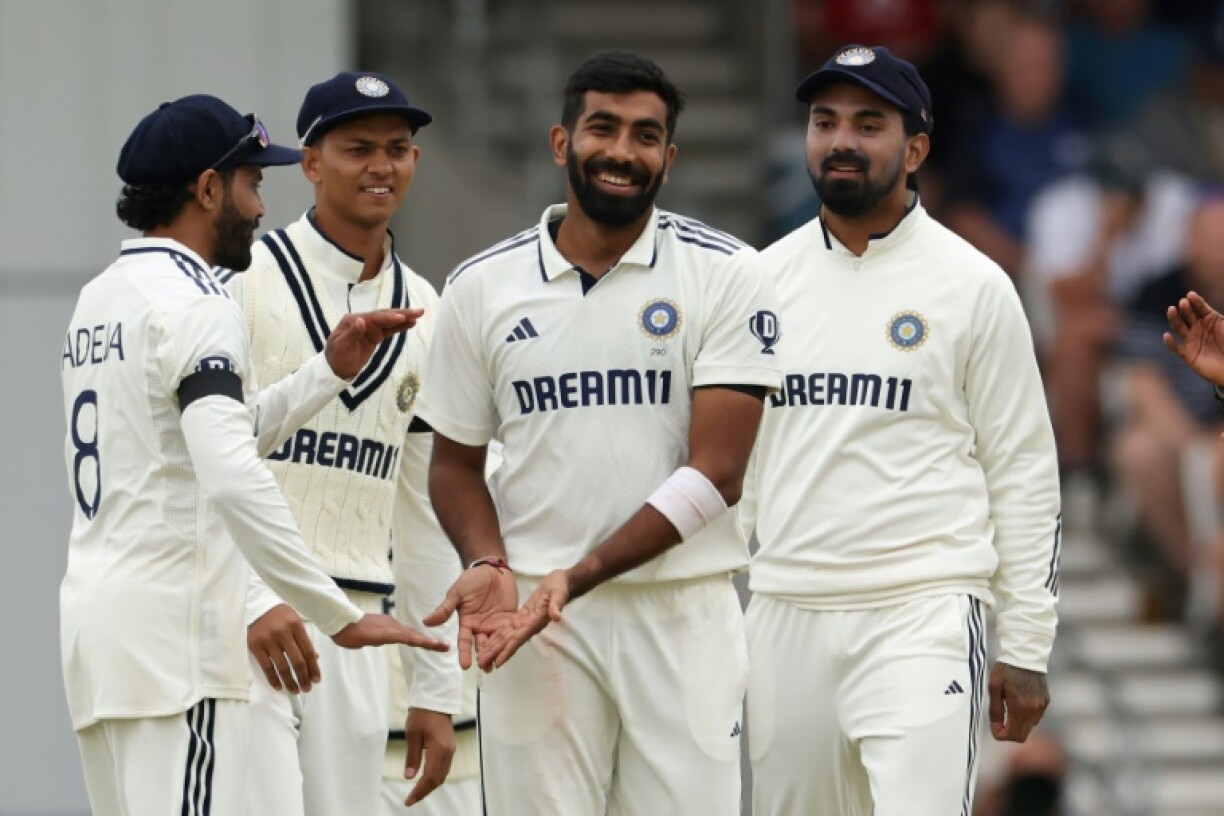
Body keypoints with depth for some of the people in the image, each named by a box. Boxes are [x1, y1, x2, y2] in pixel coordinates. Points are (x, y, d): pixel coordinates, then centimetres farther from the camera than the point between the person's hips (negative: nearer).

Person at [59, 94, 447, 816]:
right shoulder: (195, 305, -12)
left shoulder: (101, 299, 17)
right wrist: (338, 616, -27)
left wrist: (330, 372, 21)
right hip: (173, 640, -10)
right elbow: (230, 480, -26)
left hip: (95, 620, 10)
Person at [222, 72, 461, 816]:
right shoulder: (246, 281, -4)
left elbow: (426, 506, 18)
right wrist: (256, 602, -21)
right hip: (241, 612, -6)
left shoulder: (423, 312, 15)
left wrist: (438, 690, 15)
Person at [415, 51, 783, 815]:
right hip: (532, 614, 2)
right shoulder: (483, 288, 7)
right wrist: (488, 566, -7)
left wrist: (578, 575, -17)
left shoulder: (725, 276, -1)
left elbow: (715, 472, -8)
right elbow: (456, 462, 14)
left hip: (683, 614, -2)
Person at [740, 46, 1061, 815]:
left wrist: (1027, 648, -3)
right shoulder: (764, 280, 10)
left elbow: (1025, 471, 1)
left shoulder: (973, 285, 0)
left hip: (922, 614, -4)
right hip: (785, 617, 4)